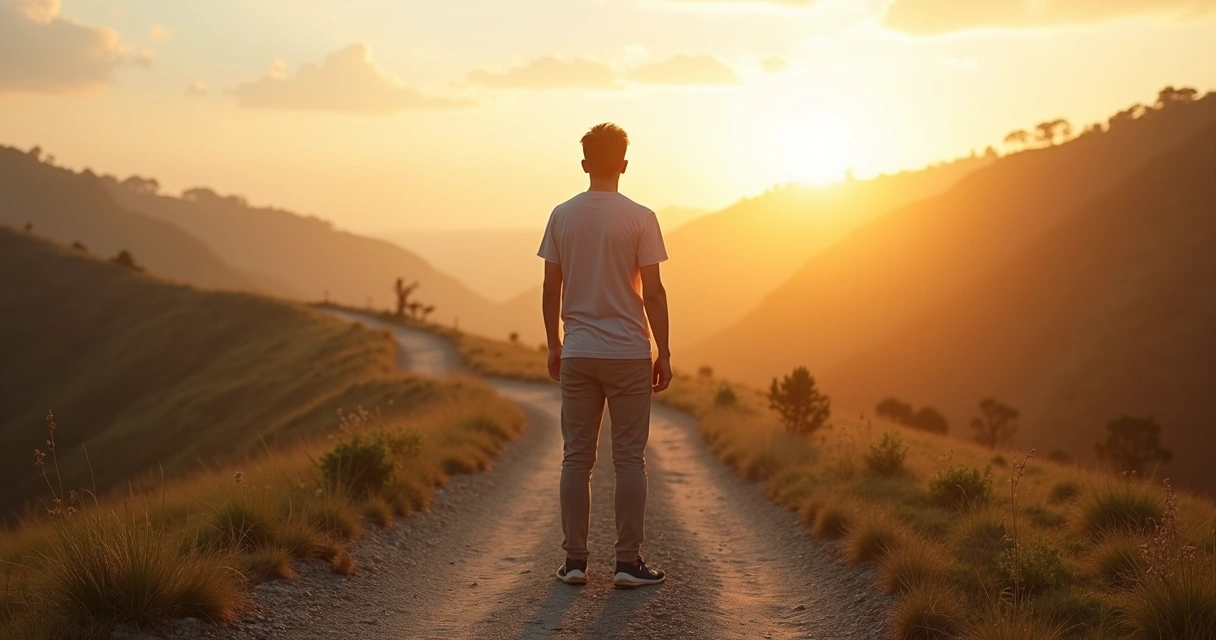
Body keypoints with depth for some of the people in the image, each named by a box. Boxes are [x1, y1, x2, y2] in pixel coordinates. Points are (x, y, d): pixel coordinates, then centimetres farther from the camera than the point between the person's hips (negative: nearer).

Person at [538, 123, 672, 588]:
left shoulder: (562, 216, 3)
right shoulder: (640, 218, -6)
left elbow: (551, 289, 5)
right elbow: (652, 292, -7)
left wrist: (554, 346, 16)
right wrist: (663, 353, 0)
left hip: (577, 355, 3)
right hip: (628, 354, -3)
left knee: (577, 458, 8)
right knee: (629, 459, 3)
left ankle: (575, 560, 9)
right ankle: (628, 562, 4)